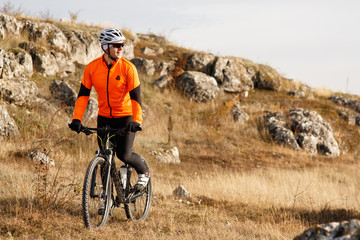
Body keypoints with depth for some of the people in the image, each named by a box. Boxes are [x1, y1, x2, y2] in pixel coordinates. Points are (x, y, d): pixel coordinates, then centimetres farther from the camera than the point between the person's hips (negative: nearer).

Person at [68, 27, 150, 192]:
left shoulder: (127, 68, -15)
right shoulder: (92, 68, -8)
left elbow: (136, 97, -17)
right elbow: (83, 94, -6)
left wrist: (137, 121, -30)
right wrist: (76, 119, -16)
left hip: (125, 117, -3)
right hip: (104, 118, 3)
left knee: (124, 155, -14)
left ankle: (144, 171, 17)